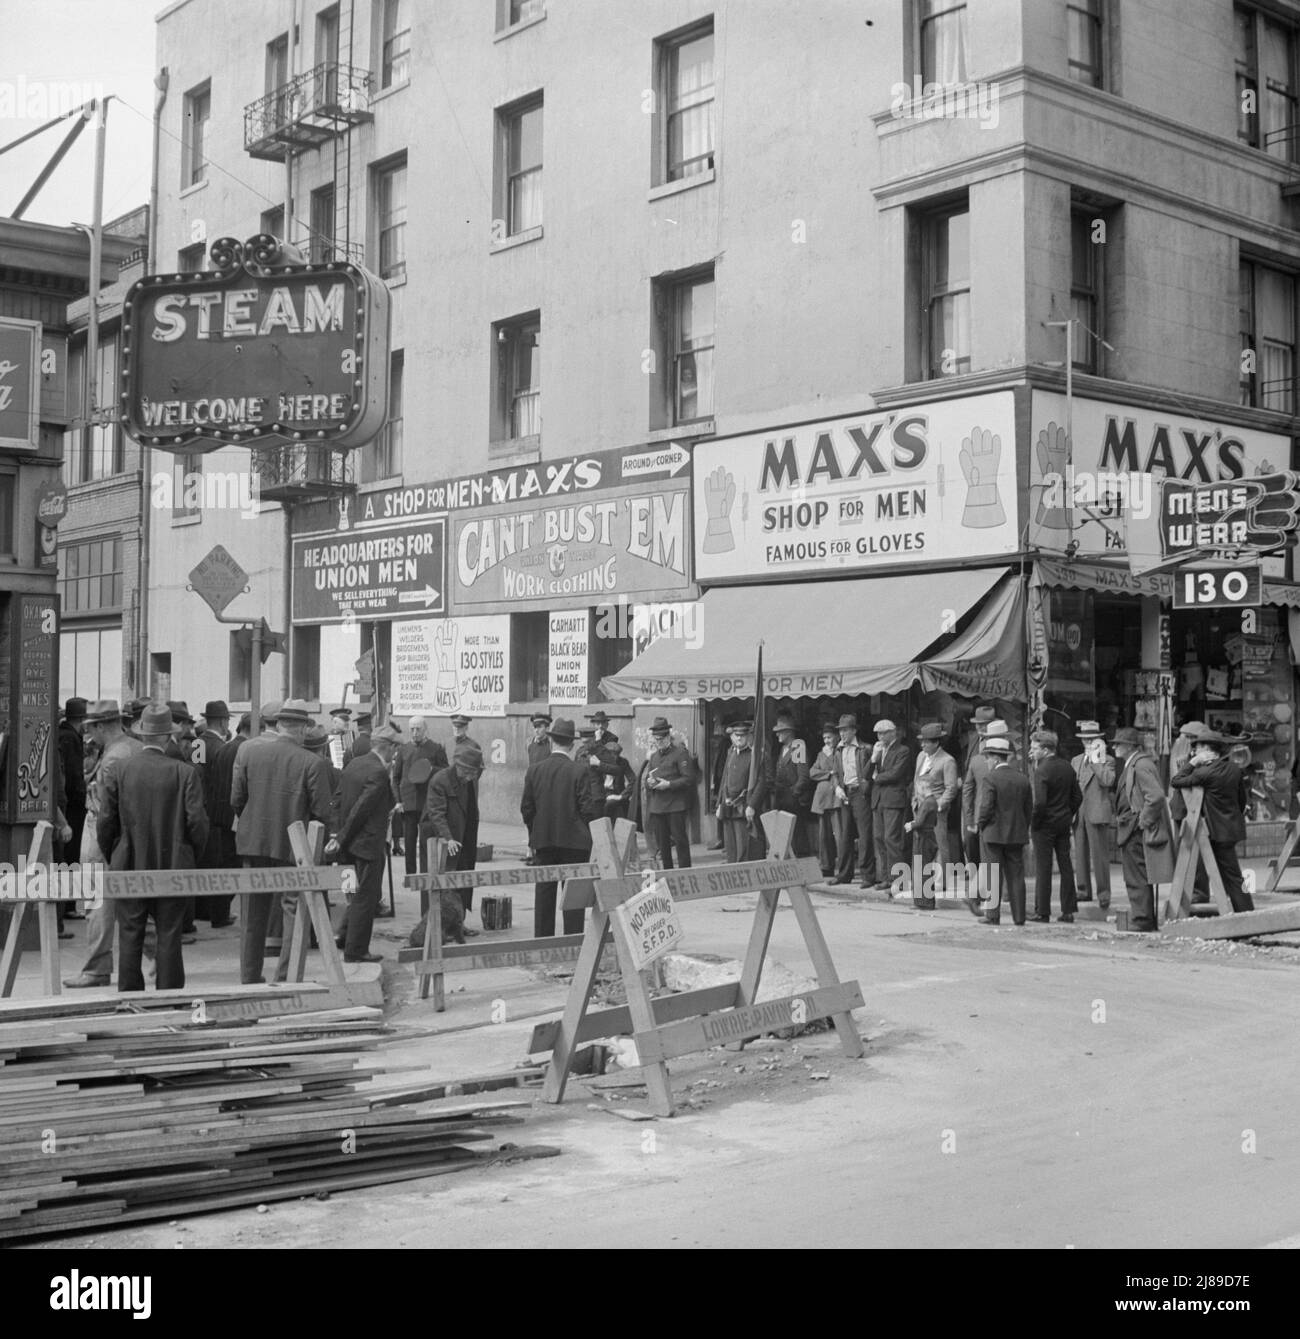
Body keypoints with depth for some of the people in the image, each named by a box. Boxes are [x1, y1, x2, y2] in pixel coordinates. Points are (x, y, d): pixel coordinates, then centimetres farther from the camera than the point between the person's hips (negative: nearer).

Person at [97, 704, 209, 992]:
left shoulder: (119, 770, -3)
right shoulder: (184, 773, -7)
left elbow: (105, 823, -1)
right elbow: (198, 821, -9)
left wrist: (112, 856, 14)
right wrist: (191, 858, 6)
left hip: (129, 866, 1)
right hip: (173, 866, -1)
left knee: (130, 937, 7)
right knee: (169, 936, 6)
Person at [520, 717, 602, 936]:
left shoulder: (534, 770, -1)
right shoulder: (578, 771, -12)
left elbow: (526, 808, 3)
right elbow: (587, 809, -12)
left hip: (543, 839, 3)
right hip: (574, 840, -3)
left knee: (544, 891, 10)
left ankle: (542, 940, 13)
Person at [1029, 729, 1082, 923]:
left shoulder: (1042, 770, -17)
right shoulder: (1067, 767, 6)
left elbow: (1040, 802, -23)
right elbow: (1078, 796, 11)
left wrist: (1033, 823, -11)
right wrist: (1068, 815, 17)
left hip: (1045, 825, -7)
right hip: (1064, 823, 7)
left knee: (1043, 869, 0)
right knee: (1066, 867, 10)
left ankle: (1042, 912, 3)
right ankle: (1068, 911, 13)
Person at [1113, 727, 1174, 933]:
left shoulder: (1141, 765, -16)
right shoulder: (1131, 765, 16)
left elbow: (1156, 796, -26)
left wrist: (1143, 821, -20)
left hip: (1138, 833, -10)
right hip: (1131, 832, 10)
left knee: (1138, 879, -5)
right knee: (1134, 879, 14)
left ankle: (1142, 922, -1)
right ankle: (1143, 920, 20)